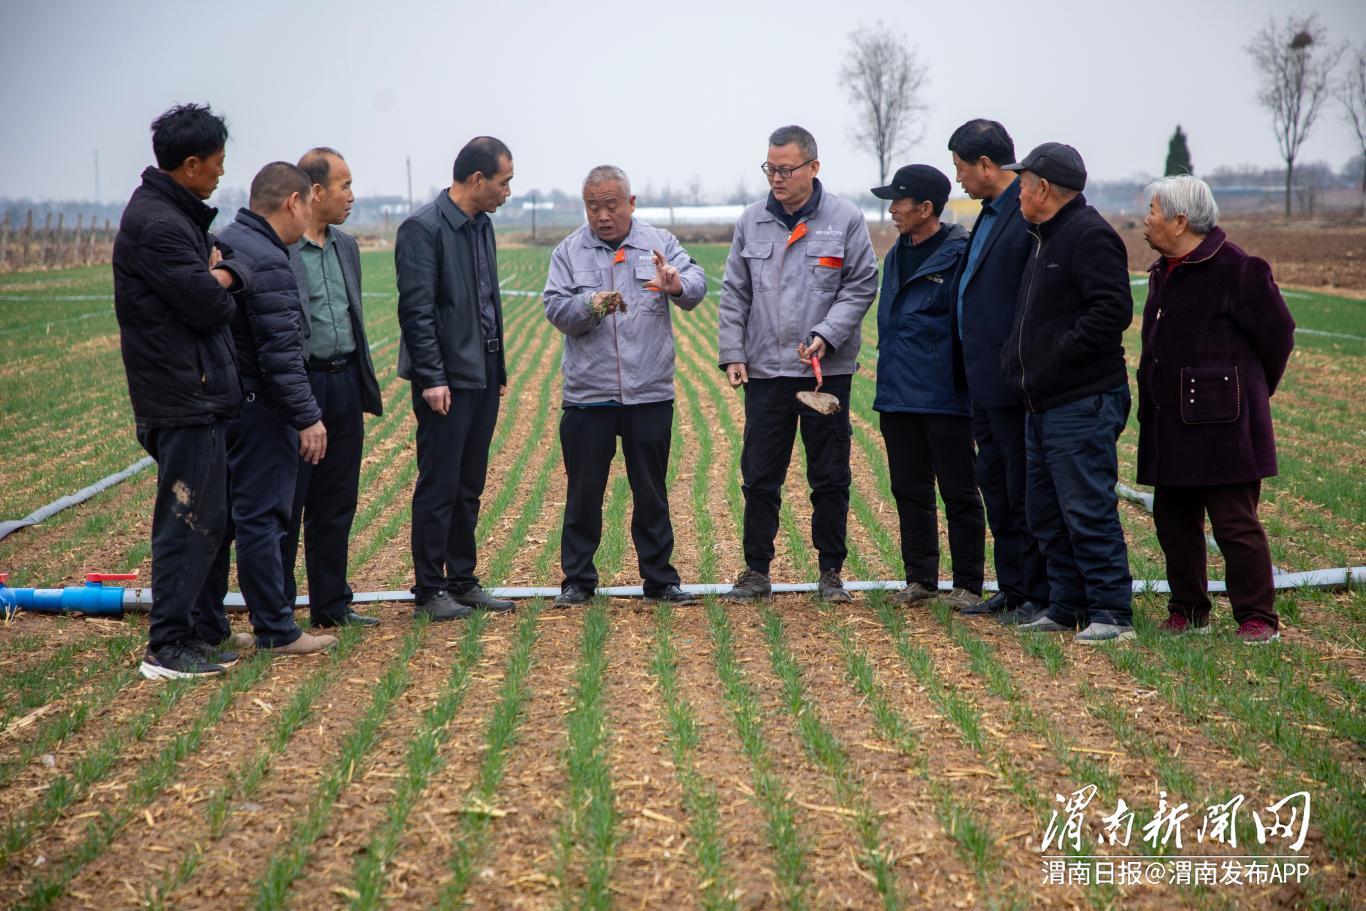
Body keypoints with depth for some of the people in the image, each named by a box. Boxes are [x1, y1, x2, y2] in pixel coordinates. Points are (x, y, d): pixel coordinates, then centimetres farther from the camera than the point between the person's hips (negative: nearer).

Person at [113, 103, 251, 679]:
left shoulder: (179, 213, 14)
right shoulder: (158, 225, -19)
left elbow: (238, 274, 13)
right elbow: (210, 306, -20)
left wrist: (220, 274, -7)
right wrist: (220, 289, 0)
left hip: (198, 393, 10)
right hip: (184, 398, -10)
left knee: (205, 518, 17)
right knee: (190, 522, -6)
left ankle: (201, 630, 26)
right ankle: (169, 648, 0)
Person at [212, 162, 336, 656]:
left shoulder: (223, 245, 12)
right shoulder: (267, 262, -18)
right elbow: (281, 353, -22)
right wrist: (308, 417, -17)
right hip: (258, 410, -9)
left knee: (220, 516, 14)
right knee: (261, 517, -3)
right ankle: (275, 630, 4)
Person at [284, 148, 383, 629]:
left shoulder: (346, 246, 14)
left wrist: (365, 390, 17)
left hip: (344, 386, 7)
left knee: (336, 507, 13)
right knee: (286, 507, 1)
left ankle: (331, 604, 22)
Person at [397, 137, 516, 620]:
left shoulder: (482, 225, 14)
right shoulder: (423, 228, -12)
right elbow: (416, 310, -16)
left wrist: (499, 367, 16)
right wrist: (432, 378, -19)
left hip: (483, 376, 8)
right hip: (447, 379, -8)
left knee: (469, 488, 13)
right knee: (439, 487, -2)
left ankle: (462, 581, 21)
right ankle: (429, 590, 6)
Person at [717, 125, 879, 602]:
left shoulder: (845, 219, -3)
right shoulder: (752, 221, 5)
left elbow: (861, 286, -3)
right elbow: (734, 294, 9)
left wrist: (826, 336, -14)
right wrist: (732, 354, 1)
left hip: (827, 370, -2)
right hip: (765, 370, 2)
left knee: (830, 478, 7)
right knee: (760, 477, 5)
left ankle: (830, 572, 18)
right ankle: (756, 571, 16)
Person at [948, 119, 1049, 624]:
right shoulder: (992, 213, 15)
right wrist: (968, 367, 17)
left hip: (1016, 381, -10)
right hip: (986, 380, 10)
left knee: (1025, 492, -1)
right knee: (996, 487, 16)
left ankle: (1039, 596, 8)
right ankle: (1011, 588, 25)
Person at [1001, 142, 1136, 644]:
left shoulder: (1089, 236, -12)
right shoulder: (1047, 238, 20)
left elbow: (1112, 311, -22)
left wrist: (1058, 355, -20)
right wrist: (1020, 359, 11)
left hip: (1082, 404, -10)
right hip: (1044, 404, 10)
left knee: (1088, 510, -8)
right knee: (1046, 513, 13)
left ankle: (1111, 612, -3)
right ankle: (1067, 607, 20)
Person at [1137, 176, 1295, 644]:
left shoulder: (1235, 268, -12)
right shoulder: (1163, 271, 14)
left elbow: (1276, 332, -6)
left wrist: (1250, 390, 5)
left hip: (1221, 425, -9)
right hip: (1171, 426, 9)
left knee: (1236, 524, -5)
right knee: (1172, 518, 12)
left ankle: (1258, 618, 4)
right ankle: (1188, 610, 23)